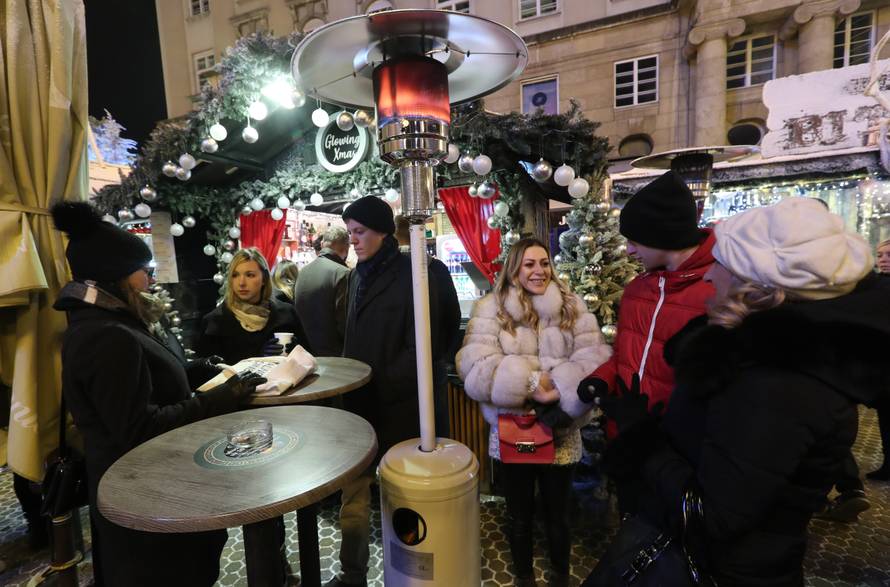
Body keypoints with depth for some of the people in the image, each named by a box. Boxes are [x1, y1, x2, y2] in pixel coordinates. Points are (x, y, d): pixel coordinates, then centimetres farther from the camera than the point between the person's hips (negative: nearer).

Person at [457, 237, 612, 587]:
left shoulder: (573, 307, 0)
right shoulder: (491, 309, -6)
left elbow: (593, 361, -10)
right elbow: (477, 368, -16)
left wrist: (561, 389, -26)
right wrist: (531, 381, -24)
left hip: (560, 433, 1)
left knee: (558, 515, 22)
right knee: (519, 515, 20)